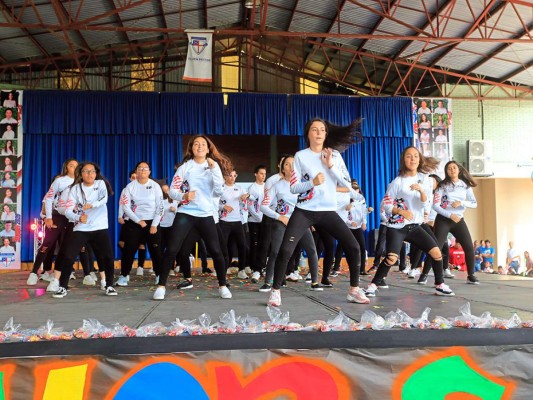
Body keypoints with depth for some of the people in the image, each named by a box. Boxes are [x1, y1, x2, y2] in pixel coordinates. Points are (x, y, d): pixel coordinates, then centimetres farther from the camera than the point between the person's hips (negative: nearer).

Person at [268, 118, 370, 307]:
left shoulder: (335, 155, 7)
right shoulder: (300, 156, 0)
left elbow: (347, 184, 0)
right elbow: (293, 188, -4)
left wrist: (331, 166, -11)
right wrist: (313, 182, -21)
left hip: (328, 211, 2)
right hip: (304, 211, -2)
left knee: (353, 247, -5)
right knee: (285, 250, -14)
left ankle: (354, 290, 12)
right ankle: (276, 291, 3)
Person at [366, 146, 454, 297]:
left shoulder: (426, 180, 3)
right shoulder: (398, 181, -8)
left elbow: (425, 205, -5)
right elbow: (385, 203, -8)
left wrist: (421, 190, -23)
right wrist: (402, 211, -23)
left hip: (415, 226, 4)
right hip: (396, 227, -4)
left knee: (436, 252, -3)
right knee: (391, 258, -21)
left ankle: (440, 286, 15)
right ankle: (373, 285, -7)